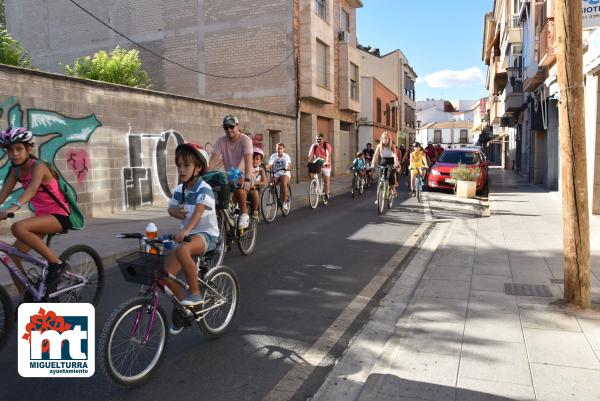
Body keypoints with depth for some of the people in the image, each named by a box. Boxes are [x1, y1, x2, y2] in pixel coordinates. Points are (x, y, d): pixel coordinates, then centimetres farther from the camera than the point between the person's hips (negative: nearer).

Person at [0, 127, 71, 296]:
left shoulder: (38, 167, -18)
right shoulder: (16, 170, 3)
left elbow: (32, 189, -37)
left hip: (59, 216, -8)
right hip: (42, 216, 8)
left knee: (18, 228, -32)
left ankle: (56, 263, -19)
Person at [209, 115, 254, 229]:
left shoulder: (245, 140, -16)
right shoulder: (221, 141, -5)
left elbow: (248, 161, -30)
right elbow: (213, 160, -13)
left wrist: (247, 179, -45)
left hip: (243, 174, -4)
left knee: (239, 187, -35)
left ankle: (244, 214, -14)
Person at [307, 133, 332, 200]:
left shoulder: (327, 145, -9)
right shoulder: (314, 146, -2)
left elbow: (328, 154, -23)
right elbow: (310, 155, -12)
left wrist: (327, 162, -40)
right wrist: (309, 163, -28)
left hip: (325, 165, -2)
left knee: (326, 180, 1)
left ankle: (326, 194, 14)